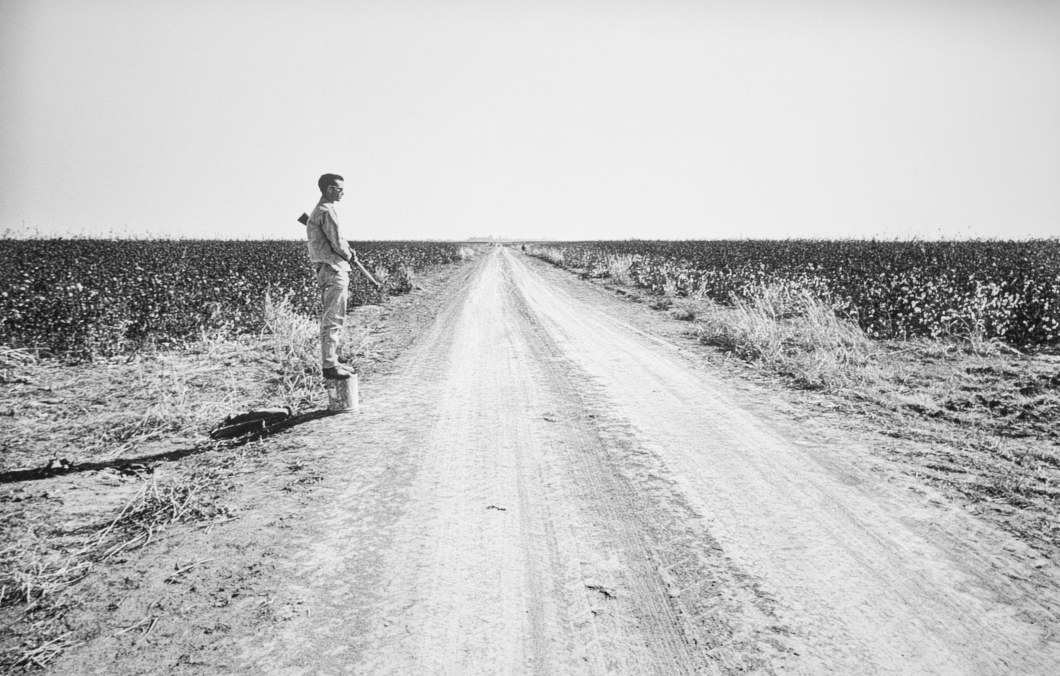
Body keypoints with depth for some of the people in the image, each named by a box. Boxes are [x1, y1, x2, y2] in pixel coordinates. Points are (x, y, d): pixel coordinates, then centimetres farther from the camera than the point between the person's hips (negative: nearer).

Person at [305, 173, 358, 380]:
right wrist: (349, 256, 4)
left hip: (328, 271, 11)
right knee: (333, 320, -8)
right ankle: (329, 365, -5)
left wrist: (348, 252, 6)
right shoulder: (327, 211, -14)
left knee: (331, 320, 15)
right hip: (334, 271, -11)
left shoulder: (318, 211, 19)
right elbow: (338, 242, -16)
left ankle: (331, 361, 21)